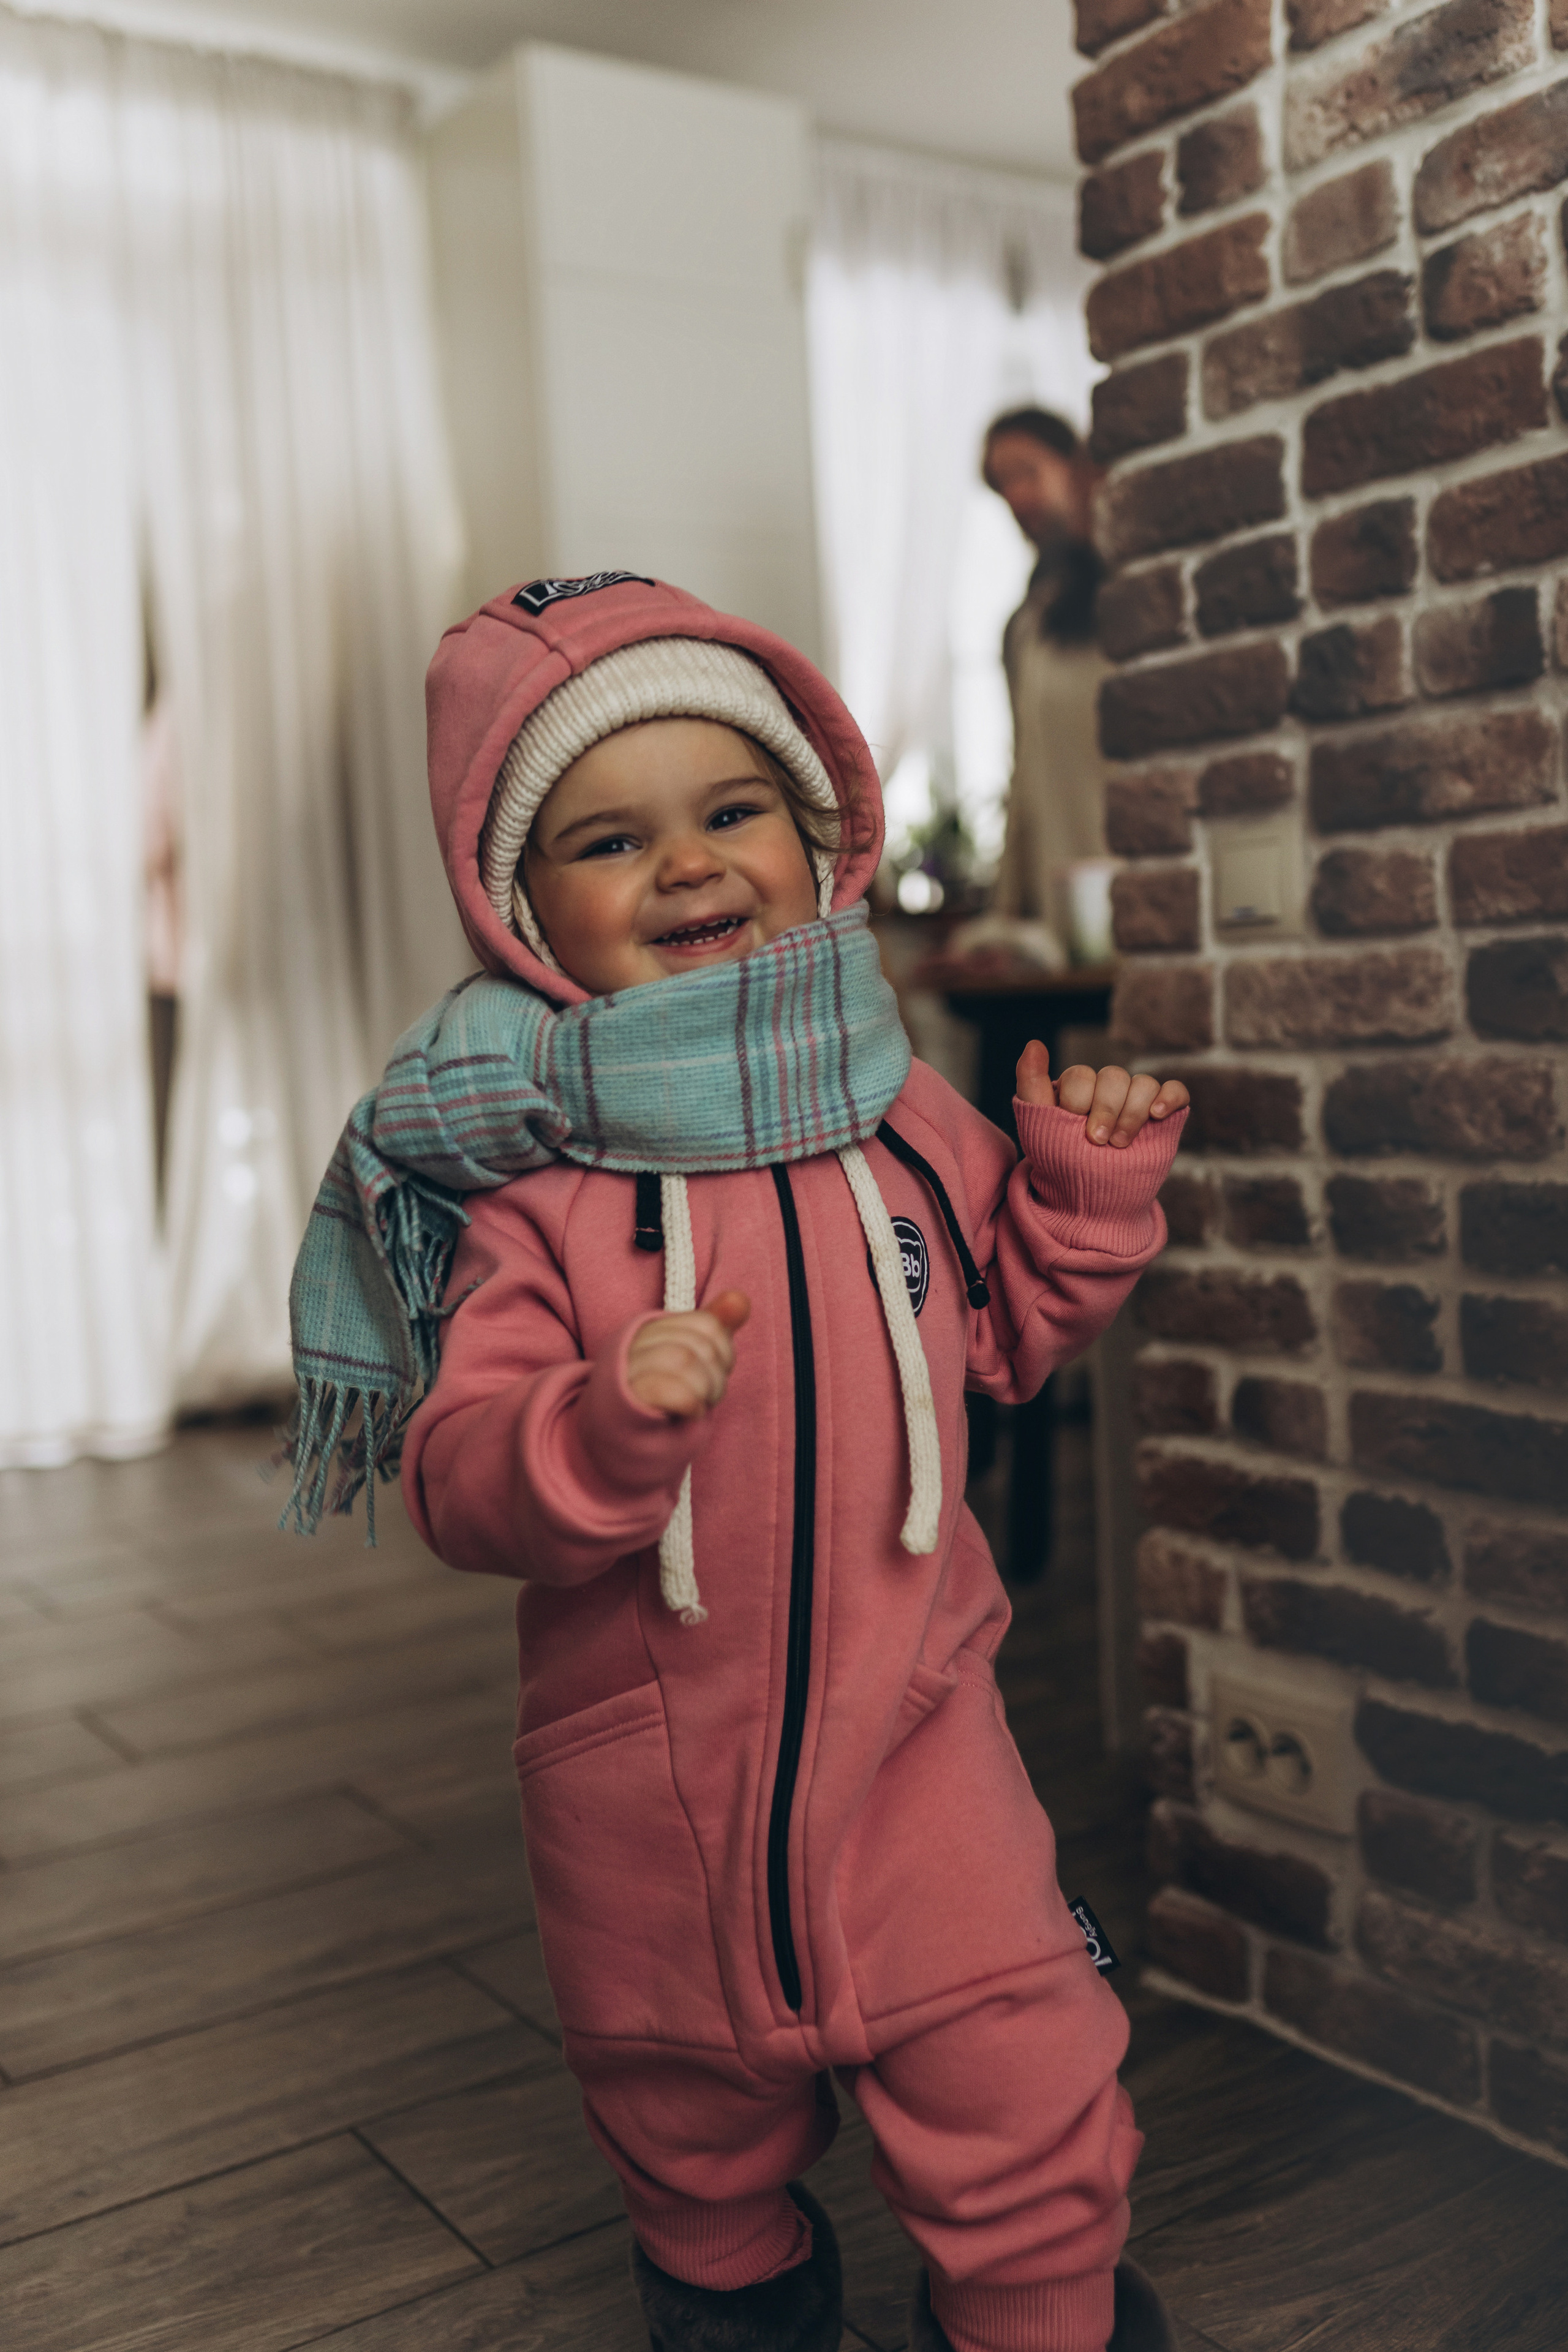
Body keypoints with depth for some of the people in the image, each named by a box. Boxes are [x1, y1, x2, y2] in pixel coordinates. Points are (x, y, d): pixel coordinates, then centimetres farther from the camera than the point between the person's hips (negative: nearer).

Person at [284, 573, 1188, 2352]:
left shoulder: (901, 1115, -4)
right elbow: (459, 1488, -19)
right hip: (643, 1769, -1)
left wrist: (1084, 1184, -5)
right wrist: (604, 1426, -38)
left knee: (1023, 2101, 4)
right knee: (691, 2107, 23)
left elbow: (1005, 1333, 10)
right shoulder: (528, 1176, -16)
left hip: (907, 1718, 1)